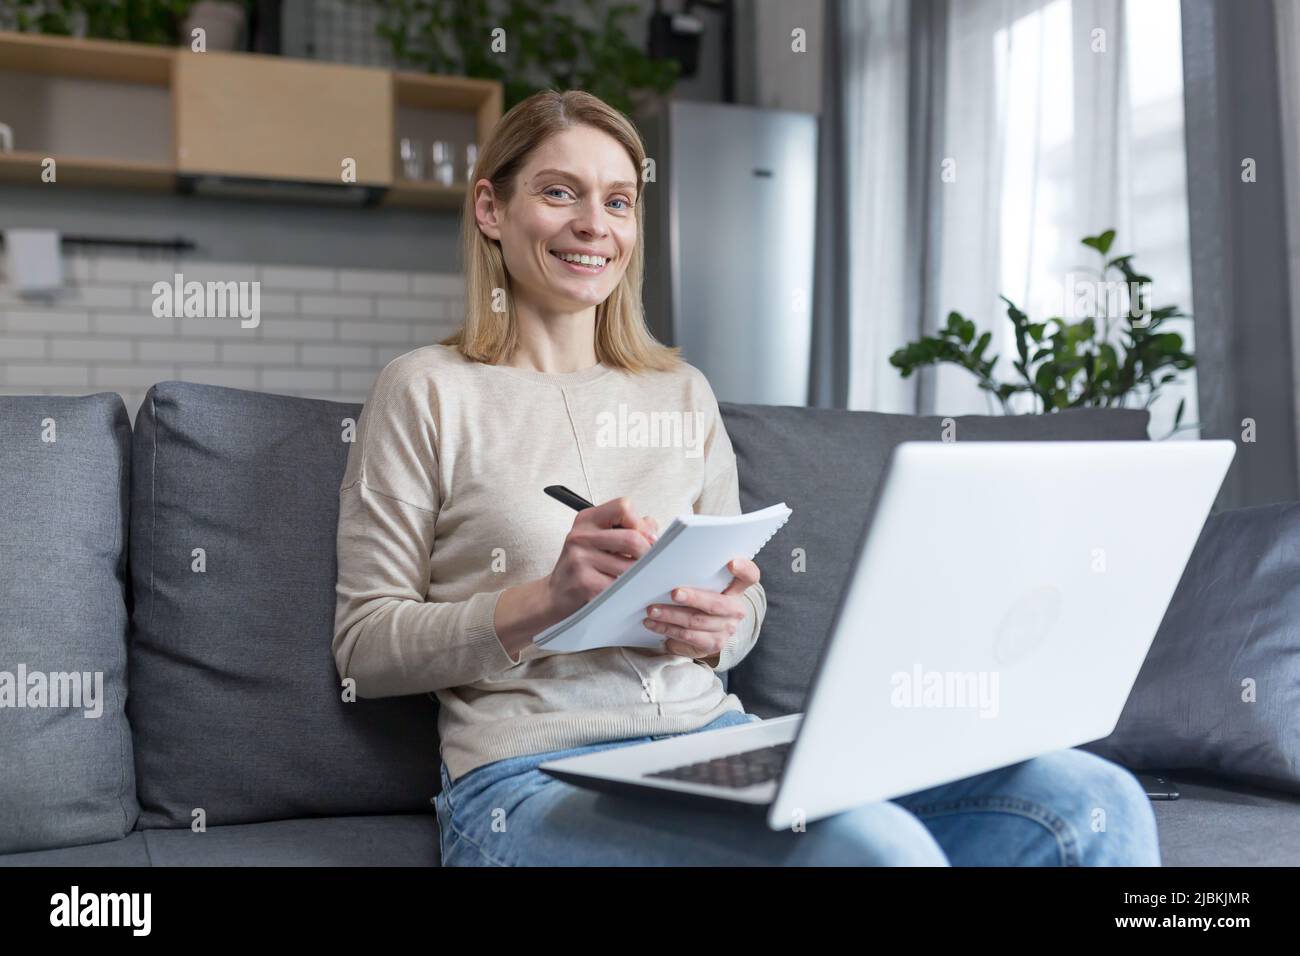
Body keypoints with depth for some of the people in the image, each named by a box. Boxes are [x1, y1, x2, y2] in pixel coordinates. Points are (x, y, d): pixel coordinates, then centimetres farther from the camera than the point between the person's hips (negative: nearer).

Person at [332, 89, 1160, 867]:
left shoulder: (684, 394, 17)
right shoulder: (427, 391, 3)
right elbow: (366, 646, 0)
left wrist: (718, 629, -4)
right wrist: (546, 599, -15)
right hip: (533, 780, -4)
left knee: (1095, 806, -17)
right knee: (877, 849, -35)